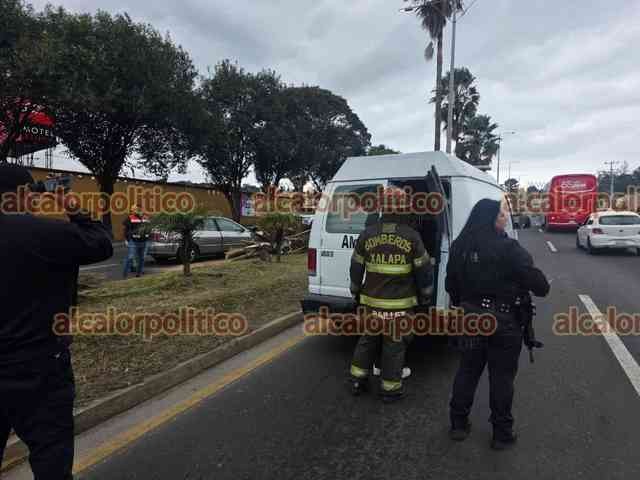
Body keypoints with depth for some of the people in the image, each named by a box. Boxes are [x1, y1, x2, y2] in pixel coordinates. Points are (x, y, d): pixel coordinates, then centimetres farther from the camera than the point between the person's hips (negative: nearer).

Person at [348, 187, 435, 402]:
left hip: (371, 301, 3)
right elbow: (424, 269, -2)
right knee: (394, 345, 9)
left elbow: (356, 267, 6)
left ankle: (358, 380, 28)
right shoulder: (411, 236, -8)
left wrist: (356, 292, 20)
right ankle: (390, 388, 20)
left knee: (367, 340, 18)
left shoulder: (367, 234, -1)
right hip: (400, 304, -3)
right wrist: (425, 295, 13)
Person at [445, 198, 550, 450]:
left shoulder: (459, 246, 1)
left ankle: (458, 424, 28)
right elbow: (535, 279, -16)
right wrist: (543, 288, 7)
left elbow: (450, 284, 9)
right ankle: (501, 433, 24)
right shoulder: (508, 249, -18)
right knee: (502, 377, 10)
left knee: (467, 371, 17)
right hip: (503, 319, -5)